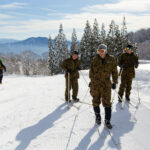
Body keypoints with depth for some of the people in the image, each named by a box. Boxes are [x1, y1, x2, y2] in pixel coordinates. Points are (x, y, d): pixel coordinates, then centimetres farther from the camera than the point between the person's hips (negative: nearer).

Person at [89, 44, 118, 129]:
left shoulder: (111, 59, 1)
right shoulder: (95, 60, 3)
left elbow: (114, 71, 7)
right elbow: (91, 71, 13)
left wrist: (115, 82, 7)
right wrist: (91, 81, 15)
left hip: (106, 84, -1)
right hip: (95, 84, 2)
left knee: (107, 103, -2)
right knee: (96, 101, 10)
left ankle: (107, 121, 8)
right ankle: (98, 116, 30)